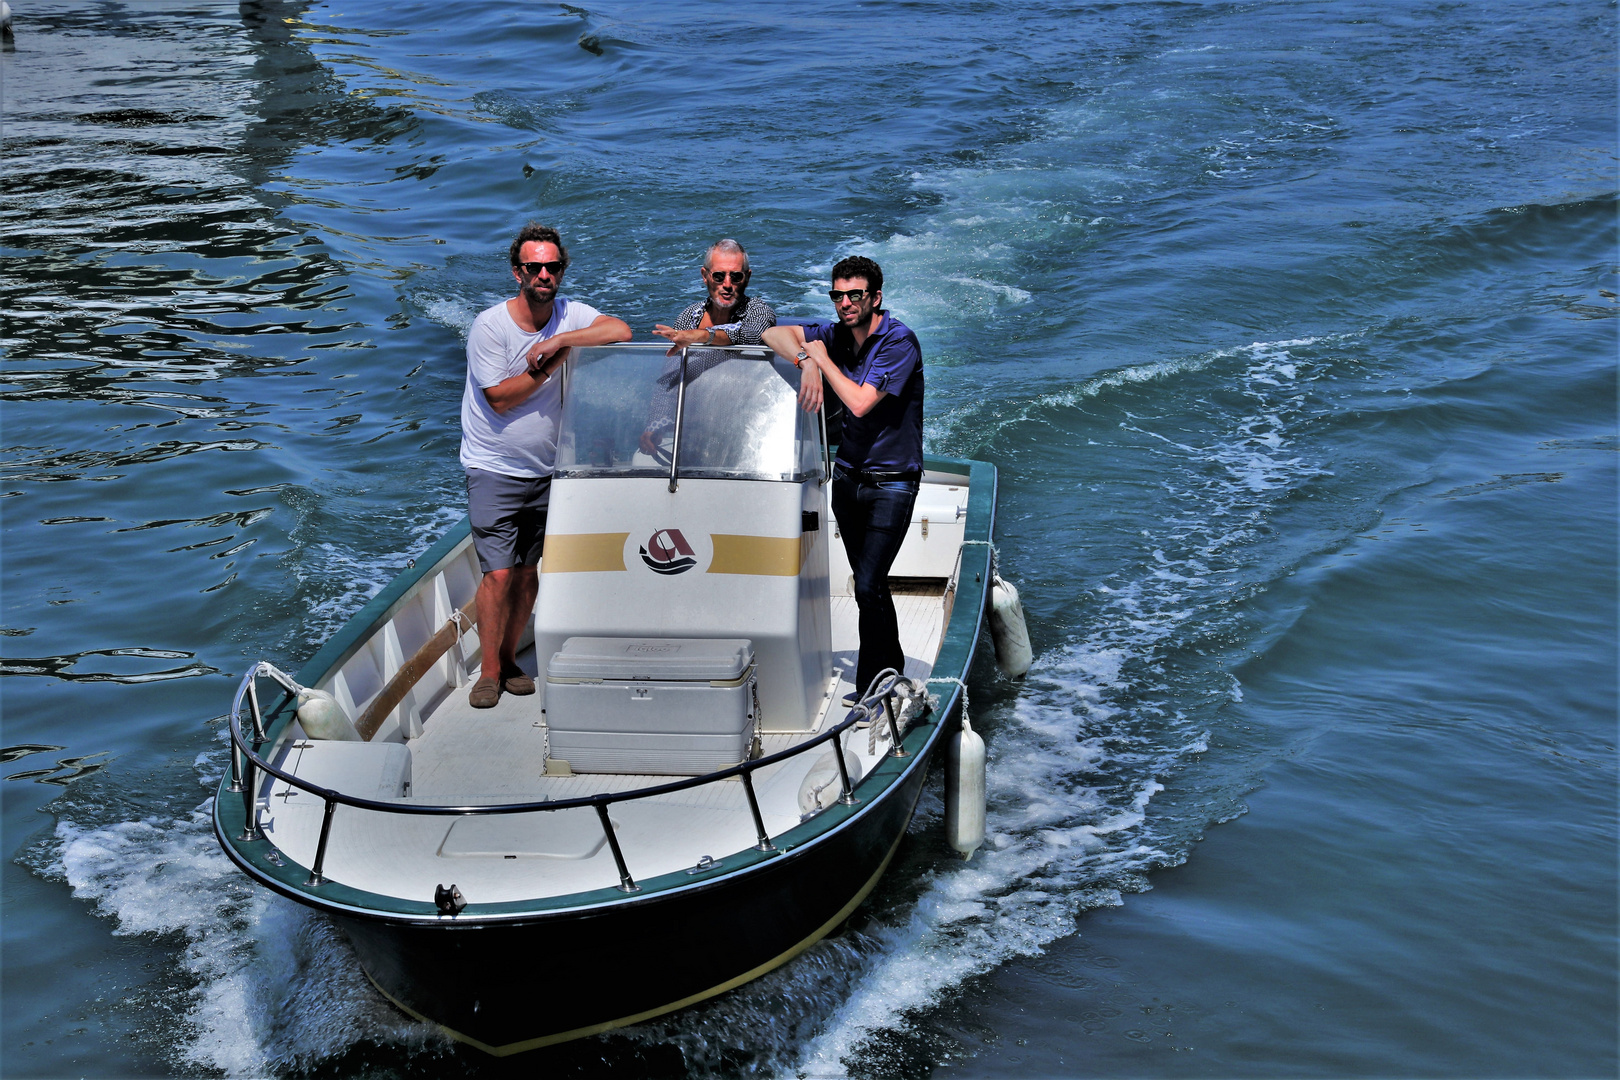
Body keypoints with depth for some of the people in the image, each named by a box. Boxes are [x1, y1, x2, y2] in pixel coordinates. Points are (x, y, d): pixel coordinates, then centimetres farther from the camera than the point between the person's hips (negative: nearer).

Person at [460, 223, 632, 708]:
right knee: (499, 574, -9)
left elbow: (621, 331, -20)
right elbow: (500, 399, -15)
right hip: (494, 471, -4)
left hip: (546, 469, 4)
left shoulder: (569, 315, -2)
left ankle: (509, 659, 25)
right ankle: (489, 671, 6)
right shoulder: (489, 326, -12)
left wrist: (557, 340, -24)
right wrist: (550, 363, -19)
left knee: (528, 572, 10)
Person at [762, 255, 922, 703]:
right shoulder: (836, 334, 3)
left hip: (891, 482, -7)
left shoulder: (899, 341, -16)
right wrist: (807, 361, -18)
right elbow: (773, 333, 1)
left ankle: (870, 686, -2)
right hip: (848, 477, 7)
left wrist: (822, 357, -14)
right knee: (869, 584, 14)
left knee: (868, 586, -13)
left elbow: (860, 402, -24)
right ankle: (893, 670, 28)